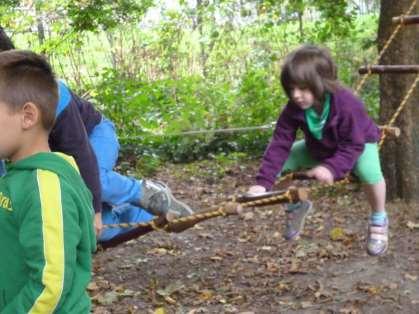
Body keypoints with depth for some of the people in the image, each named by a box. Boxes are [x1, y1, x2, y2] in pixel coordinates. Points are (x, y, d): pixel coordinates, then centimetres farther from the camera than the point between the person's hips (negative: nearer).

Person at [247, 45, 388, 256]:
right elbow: (280, 144, -26)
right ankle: (295, 207, 17)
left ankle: (378, 220, -8)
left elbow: (352, 146, -36)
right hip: (319, 148, 5)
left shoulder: (347, 105, -40)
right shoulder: (293, 109, -27)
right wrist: (263, 182, -36)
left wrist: (332, 168, -54)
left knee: (370, 171, -37)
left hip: (359, 145, -5)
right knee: (281, 162, -10)